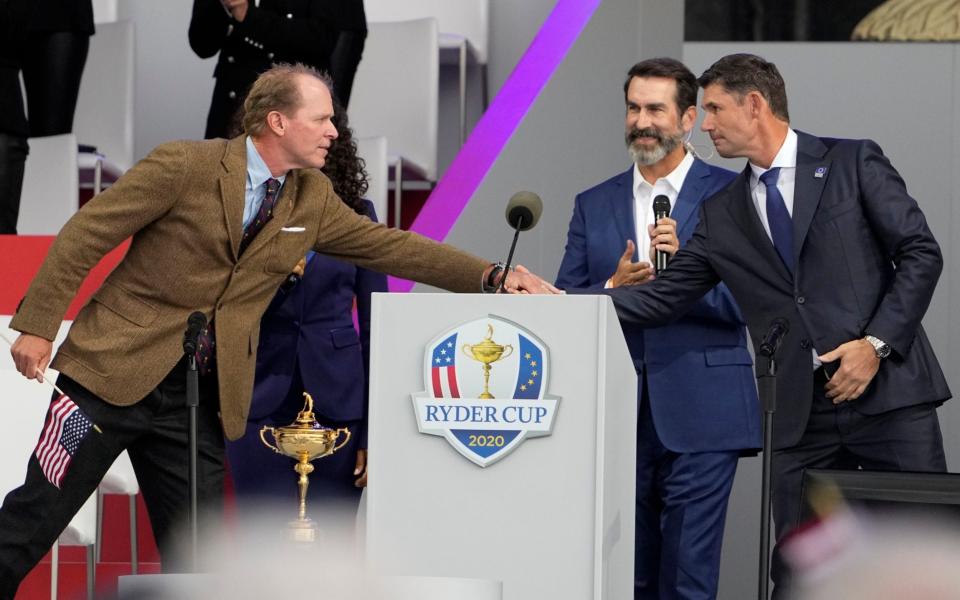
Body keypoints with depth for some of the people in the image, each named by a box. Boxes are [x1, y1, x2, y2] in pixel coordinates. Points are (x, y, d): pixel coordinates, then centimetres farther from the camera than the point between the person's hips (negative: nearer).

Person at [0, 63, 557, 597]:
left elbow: (389, 245, 11)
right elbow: (86, 235, -7)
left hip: (200, 397, 5)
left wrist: (493, 276, 2)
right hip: (115, 372, -5)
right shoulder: (184, 166, -11)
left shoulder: (313, 198, 7)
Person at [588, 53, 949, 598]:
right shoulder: (722, 214, 14)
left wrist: (877, 342, -12)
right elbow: (663, 298, 13)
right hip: (802, 413, 4)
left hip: (888, 392, -4)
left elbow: (920, 253, -2)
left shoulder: (853, 163, 1)